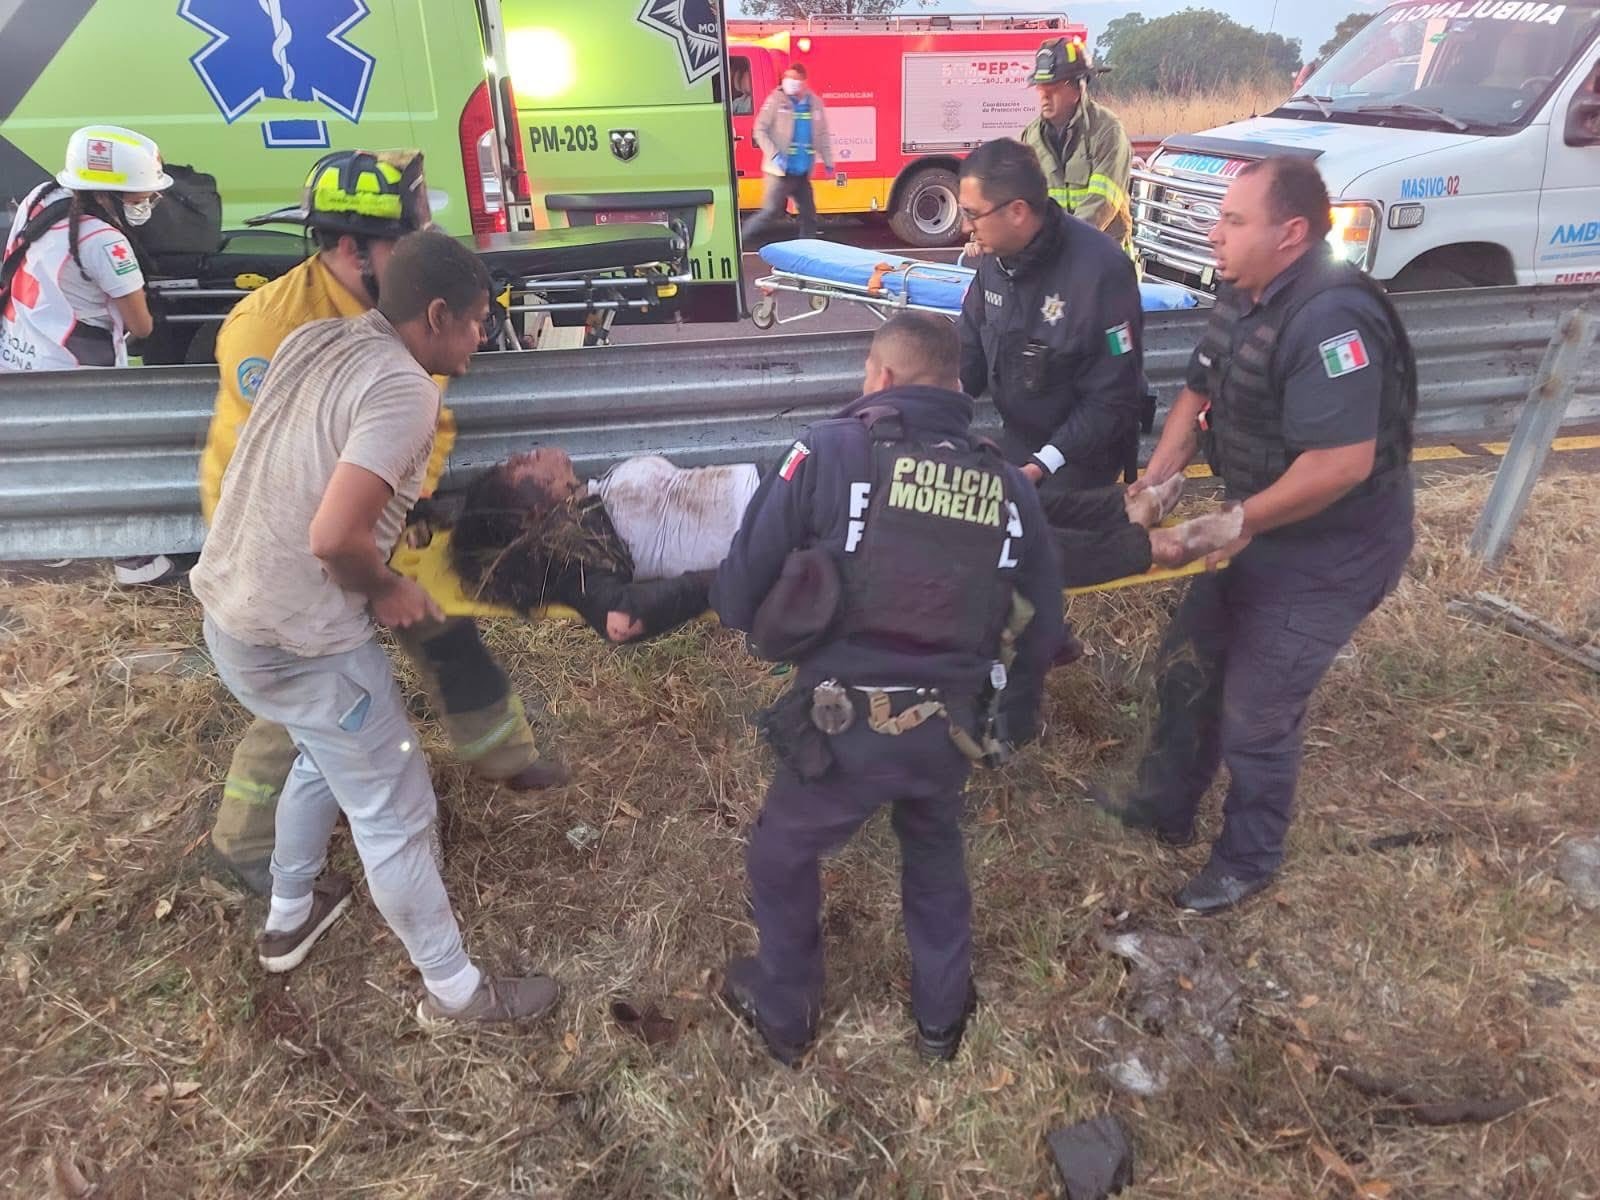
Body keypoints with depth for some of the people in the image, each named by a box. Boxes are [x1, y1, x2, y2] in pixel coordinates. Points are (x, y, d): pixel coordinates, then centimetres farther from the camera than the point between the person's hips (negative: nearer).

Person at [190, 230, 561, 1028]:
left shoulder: (312, 339, 5)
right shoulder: (405, 390, -21)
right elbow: (335, 536, -31)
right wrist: (388, 591, -11)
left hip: (227, 606, 9)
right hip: (301, 639, -9)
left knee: (327, 753, 31)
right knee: (396, 817, 7)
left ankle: (289, 917, 50)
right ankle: (456, 993, 25)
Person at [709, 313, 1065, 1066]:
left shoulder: (832, 450, -7)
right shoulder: (1006, 482, 6)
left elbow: (741, 584, -8)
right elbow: (1041, 625, 12)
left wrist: (766, 629, 15)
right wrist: (1015, 718, 28)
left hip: (842, 722, -4)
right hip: (948, 727, 4)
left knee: (781, 860, 24)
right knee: (936, 857, 33)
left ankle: (783, 1013, 46)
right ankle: (941, 1015, 50)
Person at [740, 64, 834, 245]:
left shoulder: (815, 103, 7)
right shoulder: (776, 100, -5)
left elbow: (822, 135, 17)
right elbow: (760, 130, -7)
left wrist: (828, 160, 14)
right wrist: (774, 155, -17)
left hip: (803, 173, 5)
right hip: (780, 171, -5)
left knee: (808, 214, 9)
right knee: (770, 212, -9)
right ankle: (738, 240, 2)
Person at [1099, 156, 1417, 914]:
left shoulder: (1331, 319, -30)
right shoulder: (1244, 298, 0)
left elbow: (1342, 462, -34)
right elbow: (1199, 393, 10)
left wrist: (1240, 520, -23)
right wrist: (1156, 481, -3)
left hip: (1329, 553, -9)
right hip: (1260, 531, 9)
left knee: (1256, 711, 2)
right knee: (1187, 665, 18)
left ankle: (1248, 861, 28)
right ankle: (1165, 808, 40)